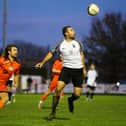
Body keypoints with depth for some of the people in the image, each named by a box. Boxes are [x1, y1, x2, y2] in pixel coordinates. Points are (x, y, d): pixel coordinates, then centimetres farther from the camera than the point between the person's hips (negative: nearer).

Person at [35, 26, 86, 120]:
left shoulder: (78, 43, 5)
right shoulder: (61, 45, -2)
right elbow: (51, 53, 7)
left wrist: (84, 68, 16)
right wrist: (42, 63, -1)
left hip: (78, 70, 2)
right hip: (67, 69, -2)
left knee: (77, 95, -5)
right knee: (58, 88, -19)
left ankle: (71, 100, 34)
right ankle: (53, 112, -6)